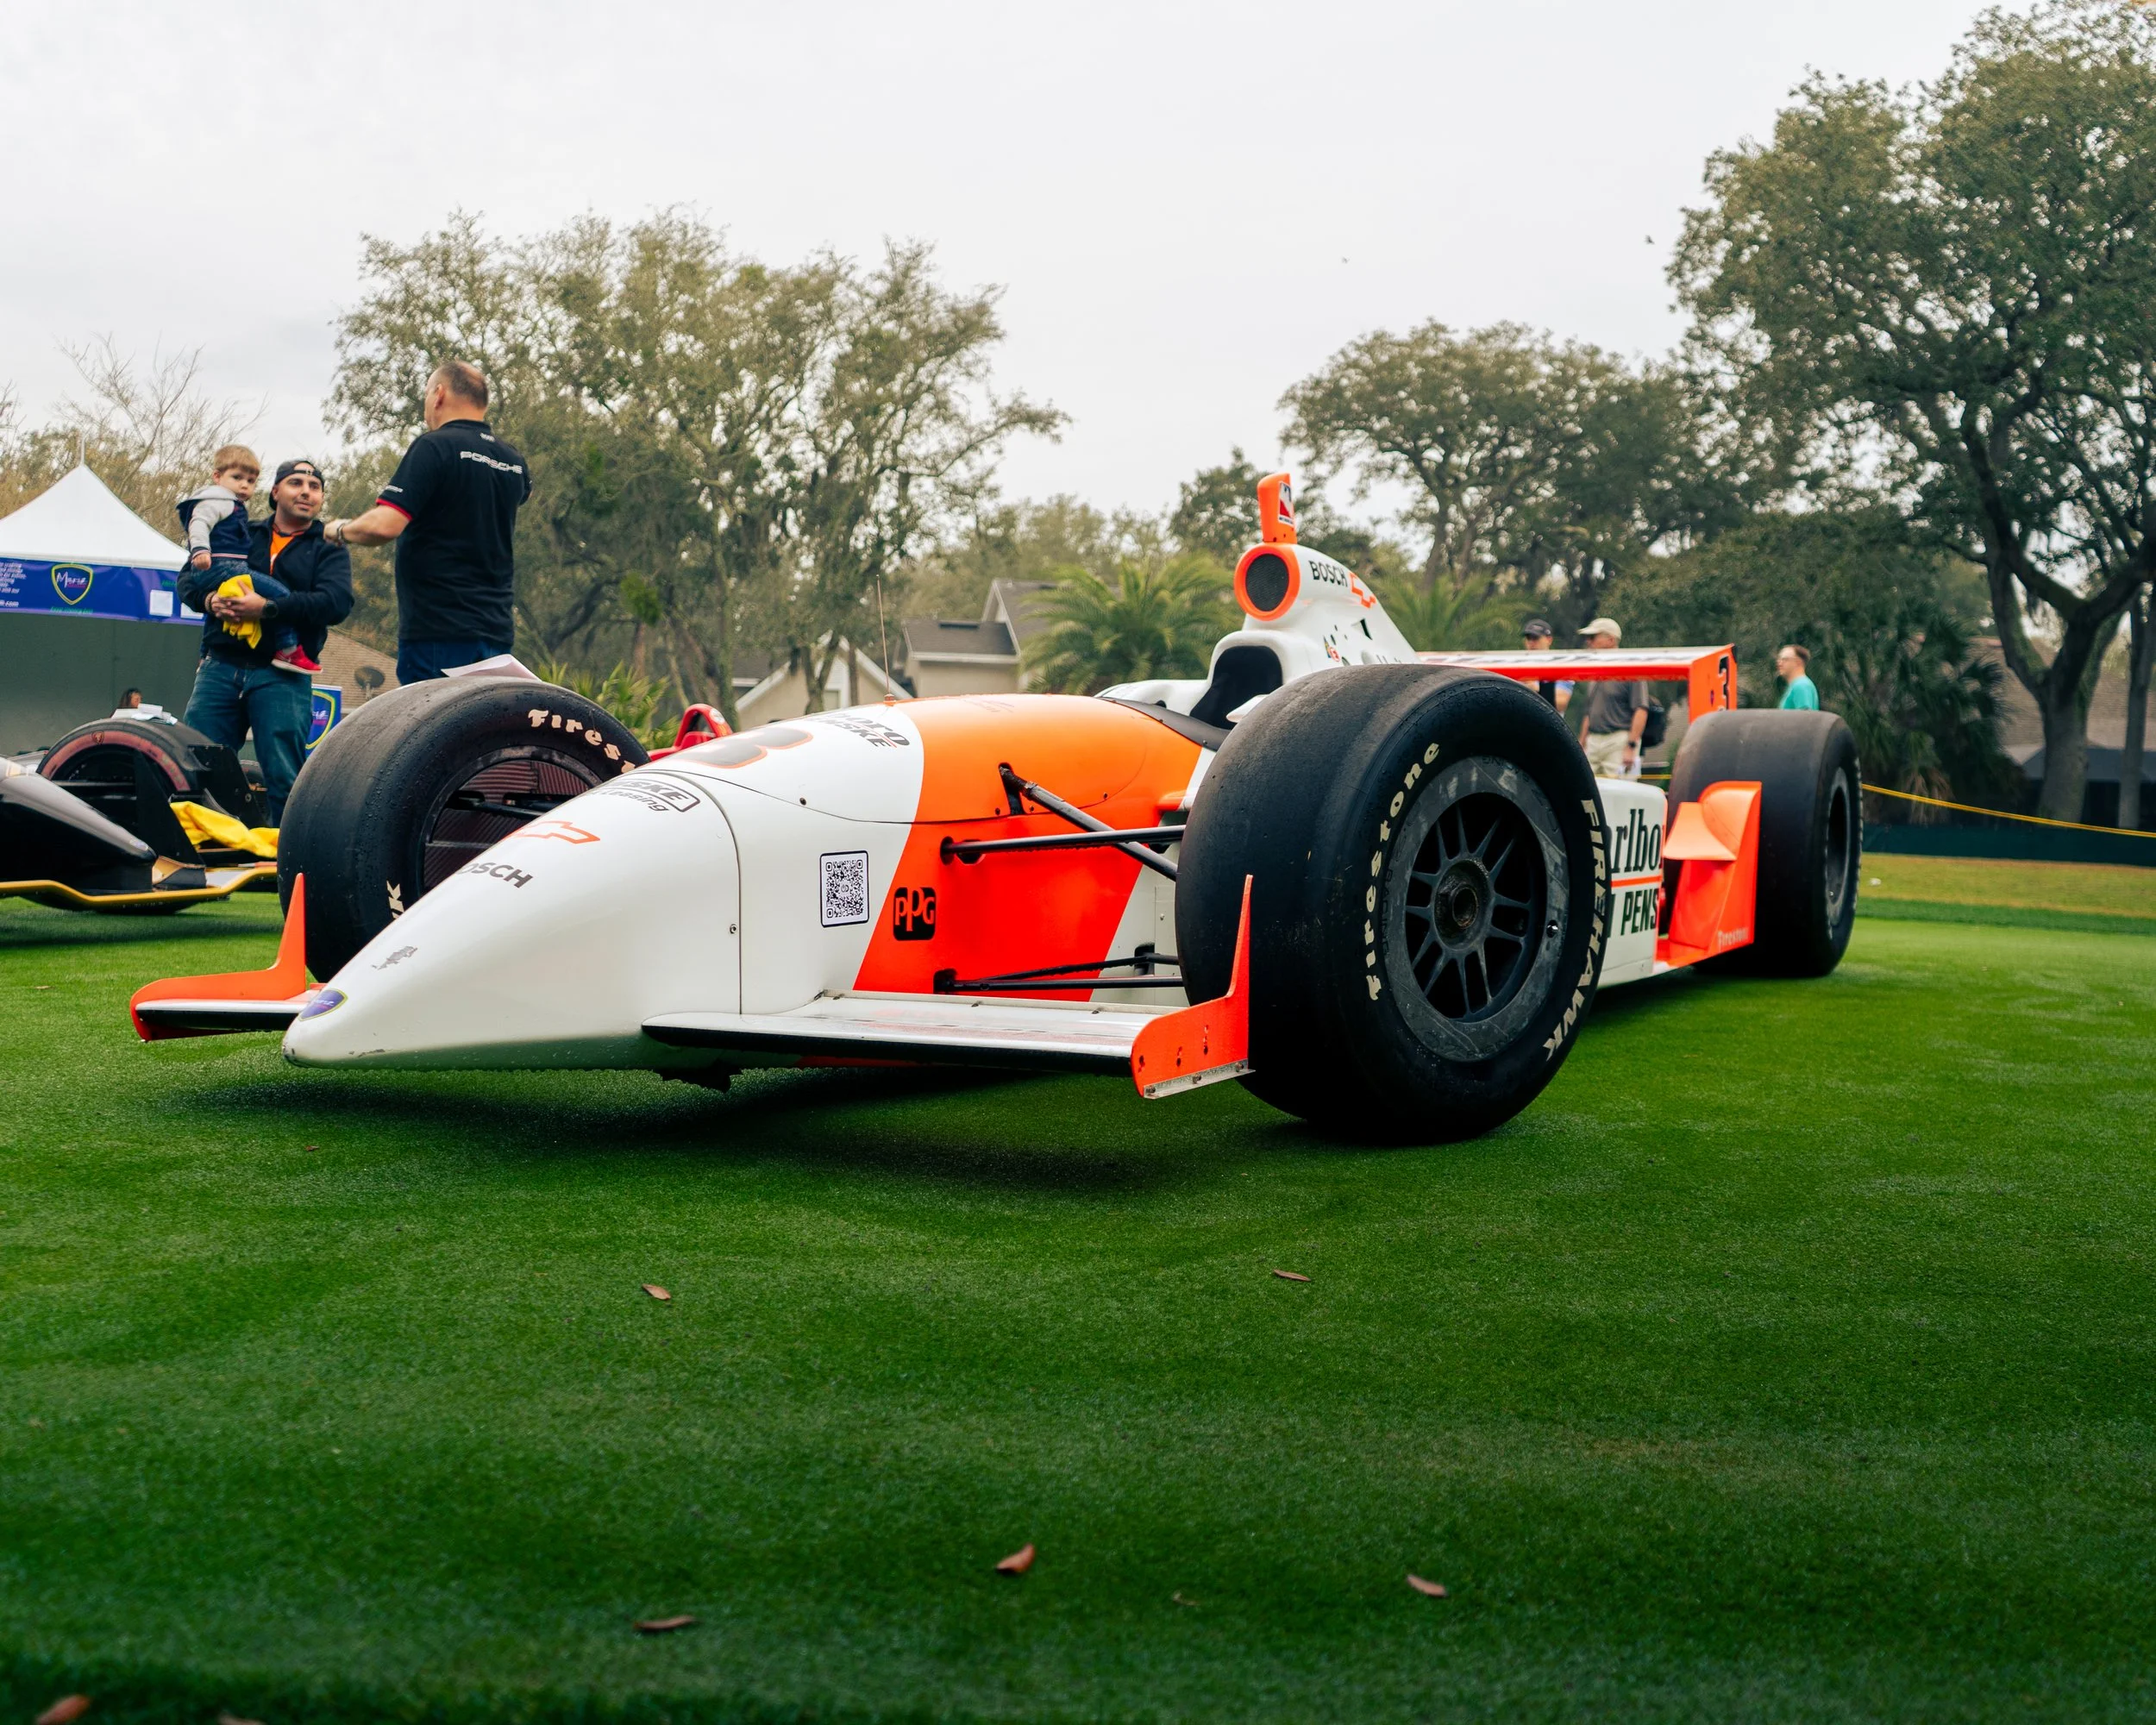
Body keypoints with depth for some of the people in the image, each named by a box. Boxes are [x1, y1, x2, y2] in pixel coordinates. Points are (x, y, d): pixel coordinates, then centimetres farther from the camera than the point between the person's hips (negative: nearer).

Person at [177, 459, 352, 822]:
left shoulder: (329, 550, 12)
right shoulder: (242, 534, 20)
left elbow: (337, 602, -7)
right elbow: (188, 577, 17)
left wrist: (269, 608, -18)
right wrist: (209, 598, -8)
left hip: (282, 679, -2)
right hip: (221, 667, 3)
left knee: (286, 779, -7)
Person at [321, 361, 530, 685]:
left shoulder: (435, 447, -9)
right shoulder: (513, 462, 12)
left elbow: (384, 525, -19)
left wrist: (341, 531, 1)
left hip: (438, 633, -7)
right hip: (498, 632, 7)